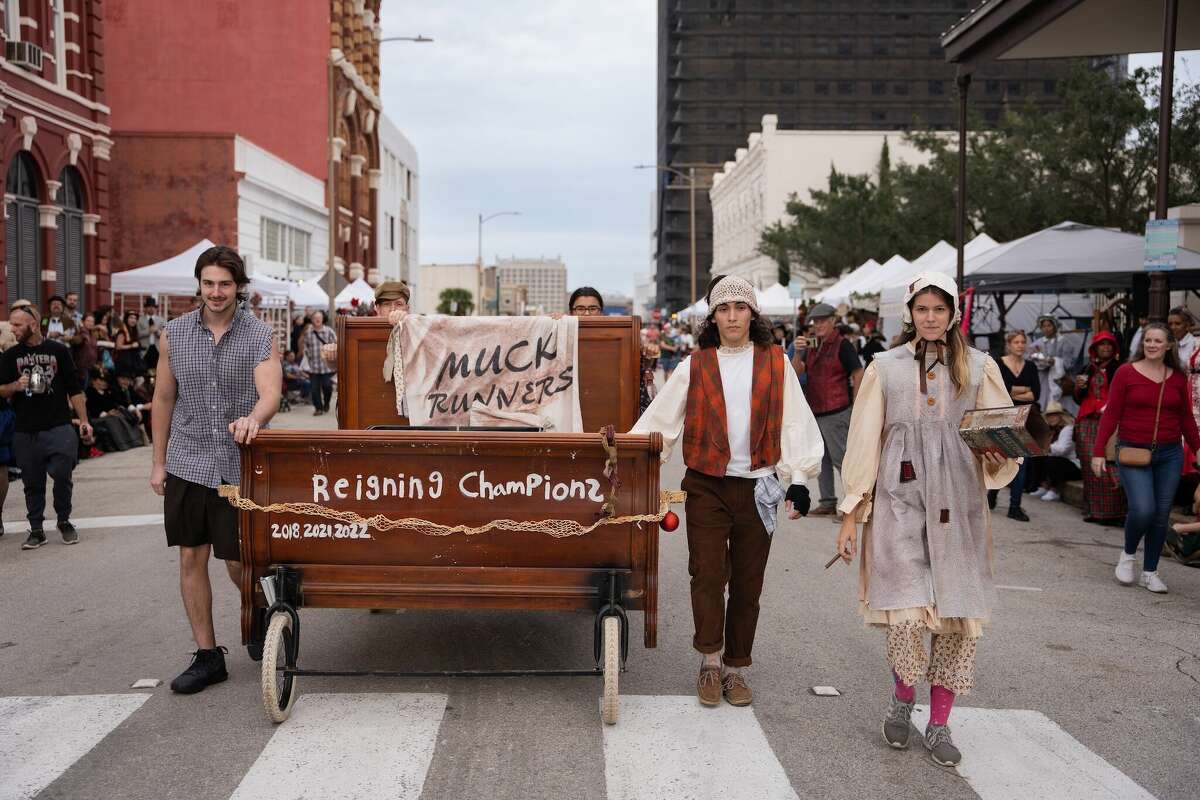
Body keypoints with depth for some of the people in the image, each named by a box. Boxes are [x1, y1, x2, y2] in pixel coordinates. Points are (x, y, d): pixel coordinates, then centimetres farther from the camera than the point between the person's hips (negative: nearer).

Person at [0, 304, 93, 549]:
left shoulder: (58, 350, 4)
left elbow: (74, 389, 6)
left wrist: (83, 420, 0)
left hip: (59, 427, -2)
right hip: (25, 431, 2)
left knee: (62, 476, -5)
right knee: (32, 483, 7)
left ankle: (64, 521, 16)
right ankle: (36, 530, 17)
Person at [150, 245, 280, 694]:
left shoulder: (259, 336, -3)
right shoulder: (174, 334, 5)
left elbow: (270, 393, -17)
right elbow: (163, 399, 11)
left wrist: (254, 418, -40)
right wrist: (158, 462, 10)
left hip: (238, 466, -3)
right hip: (187, 464, 3)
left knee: (238, 562, 2)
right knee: (192, 559, 5)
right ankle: (207, 656, 16)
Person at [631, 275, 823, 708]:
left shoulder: (775, 363, 3)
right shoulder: (695, 367, 3)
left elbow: (795, 422, 1)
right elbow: (660, 419, 2)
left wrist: (798, 478, -5)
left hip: (757, 488, 1)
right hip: (707, 486, 0)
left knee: (747, 582, 7)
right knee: (707, 574, -7)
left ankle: (736, 668, 21)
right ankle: (710, 663, 10)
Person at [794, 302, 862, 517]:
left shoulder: (842, 345, -6)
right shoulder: (813, 346, 15)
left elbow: (859, 375, -10)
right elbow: (797, 371, 8)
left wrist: (854, 407, -11)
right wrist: (798, 352, -10)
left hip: (836, 413, -8)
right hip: (815, 412, 8)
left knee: (840, 458, -7)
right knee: (822, 459, 11)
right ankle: (827, 502, 19)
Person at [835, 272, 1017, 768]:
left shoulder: (979, 367, 8)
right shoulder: (886, 368, 7)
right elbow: (864, 442, 7)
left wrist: (997, 459, -17)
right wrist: (850, 514, 4)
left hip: (957, 504, 1)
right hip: (900, 499, -1)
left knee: (958, 615, 2)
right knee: (906, 610, -10)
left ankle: (939, 725, 18)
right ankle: (902, 696, 20)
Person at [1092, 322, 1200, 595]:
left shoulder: (1177, 378, 7)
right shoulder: (1126, 372, -2)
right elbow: (1111, 414, -3)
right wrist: (1098, 451, -7)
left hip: (1170, 454, 4)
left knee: (1161, 515, 5)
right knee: (1143, 509, -17)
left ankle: (1150, 572, 19)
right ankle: (1128, 554, 13)